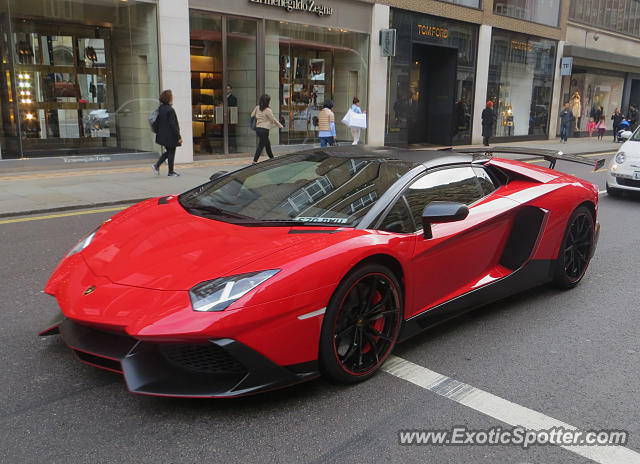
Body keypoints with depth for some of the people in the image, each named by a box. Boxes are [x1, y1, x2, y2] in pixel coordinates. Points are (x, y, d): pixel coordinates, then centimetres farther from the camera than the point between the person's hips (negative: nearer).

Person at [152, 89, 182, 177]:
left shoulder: (160, 108, 6)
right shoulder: (170, 110, -19)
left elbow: (157, 122, 12)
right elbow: (173, 124, -20)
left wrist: (158, 133, 21)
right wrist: (179, 137, -16)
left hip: (162, 135, 8)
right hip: (170, 136, -8)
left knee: (168, 152, 21)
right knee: (171, 153, 4)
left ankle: (156, 165, 12)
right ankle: (171, 172, 12)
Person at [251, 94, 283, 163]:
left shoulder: (257, 108, 5)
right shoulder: (268, 110, -14)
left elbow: (252, 115, 12)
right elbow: (274, 120, -5)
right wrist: (280, 126, 9)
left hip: (258, 128, 8)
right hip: (264, 129, -8)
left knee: (267, 143, 20)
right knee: (261, 146, -4)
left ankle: (272, 158, 31)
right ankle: (255, 161, -6)